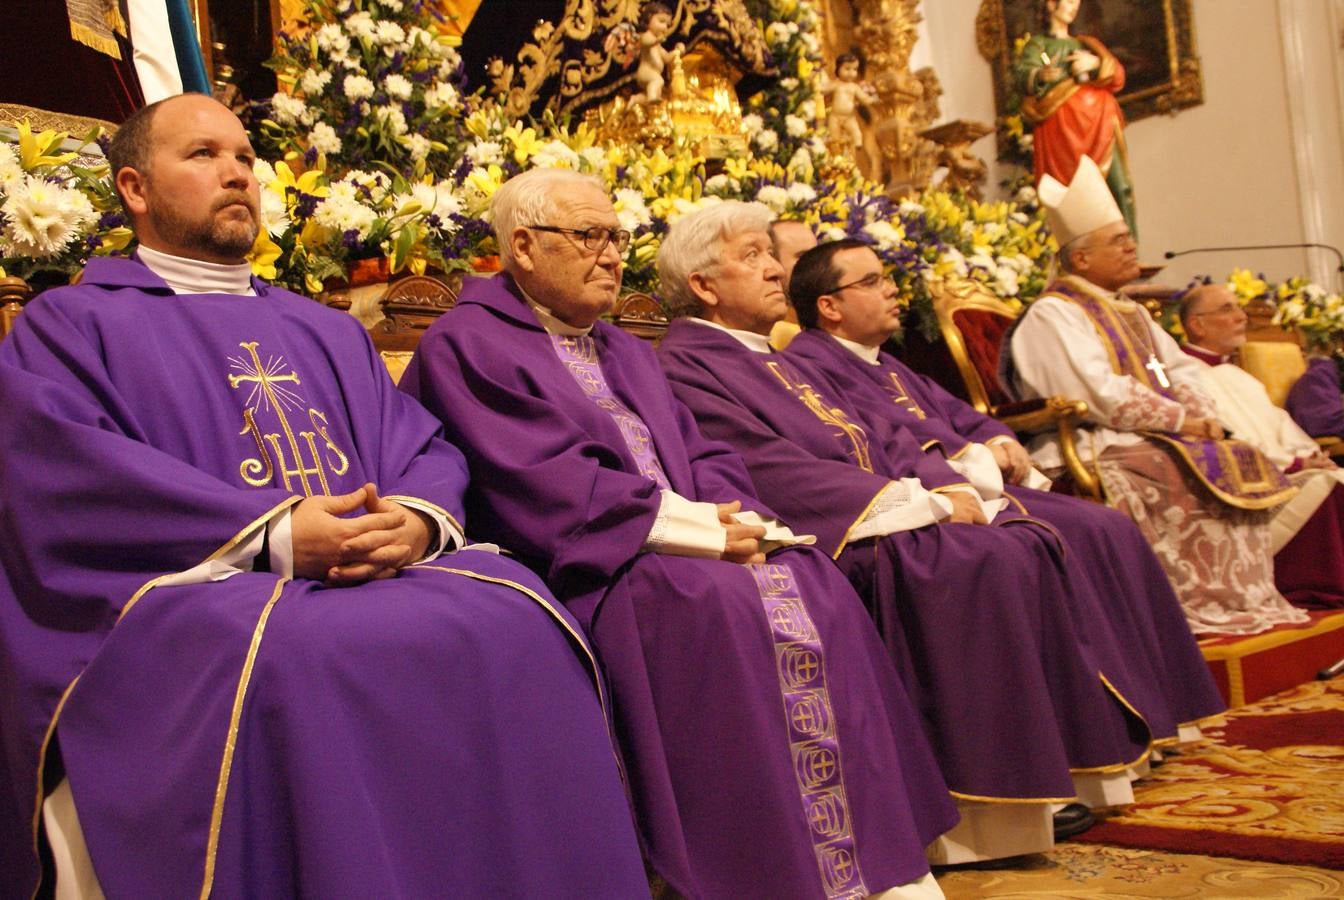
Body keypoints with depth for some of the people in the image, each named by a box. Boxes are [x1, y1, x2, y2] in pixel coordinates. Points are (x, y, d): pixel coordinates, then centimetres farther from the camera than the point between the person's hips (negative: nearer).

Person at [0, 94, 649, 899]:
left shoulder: (328, 331, 27)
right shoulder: (67, 325, 11)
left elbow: (426, 451, 15)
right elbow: (76, 477, -7)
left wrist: (416, 521, -11)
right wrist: (273, 536, -20)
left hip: (379, 571, 5)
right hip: (193, 582, -4)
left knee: (516, 615, -23)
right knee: (291, 654, -37)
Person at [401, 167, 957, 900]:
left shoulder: (625, 351, 26)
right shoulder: (466, 345, -1)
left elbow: (701, 457, 18)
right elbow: (542, 484, -14)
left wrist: (735, 514, -6)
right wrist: (695, 526, -15)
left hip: (689, 548, 7)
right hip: (588, 564, -7)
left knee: (813, 590, -18)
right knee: (725, 606, -31)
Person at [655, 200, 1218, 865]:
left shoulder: (778, 362, 25)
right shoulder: (684, 368, -5)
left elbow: (877, 438, 19)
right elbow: (776, 472, -16)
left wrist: (946, 485, -2)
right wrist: (919, 503, -16)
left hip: (879, 511, 9)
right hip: (832, 537, -9)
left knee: (1029, 540, -9)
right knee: (986, 559, -26)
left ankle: (1071, 757, -7)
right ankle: (997, 803, -20)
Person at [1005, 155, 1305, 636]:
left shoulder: (1130, 312, 23)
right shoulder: (1051, 316, -8)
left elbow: (1179, 367, 19)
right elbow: (1103, 395, -18)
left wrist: (1203, 415, -3)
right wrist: (1181, 421, -15)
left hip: (1161, 436, 9)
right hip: (1099, 448, -9)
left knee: (1240, 467, -9)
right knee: (1193, 480, -28)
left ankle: (1248, 599, -10)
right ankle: (1206, 607, -23)